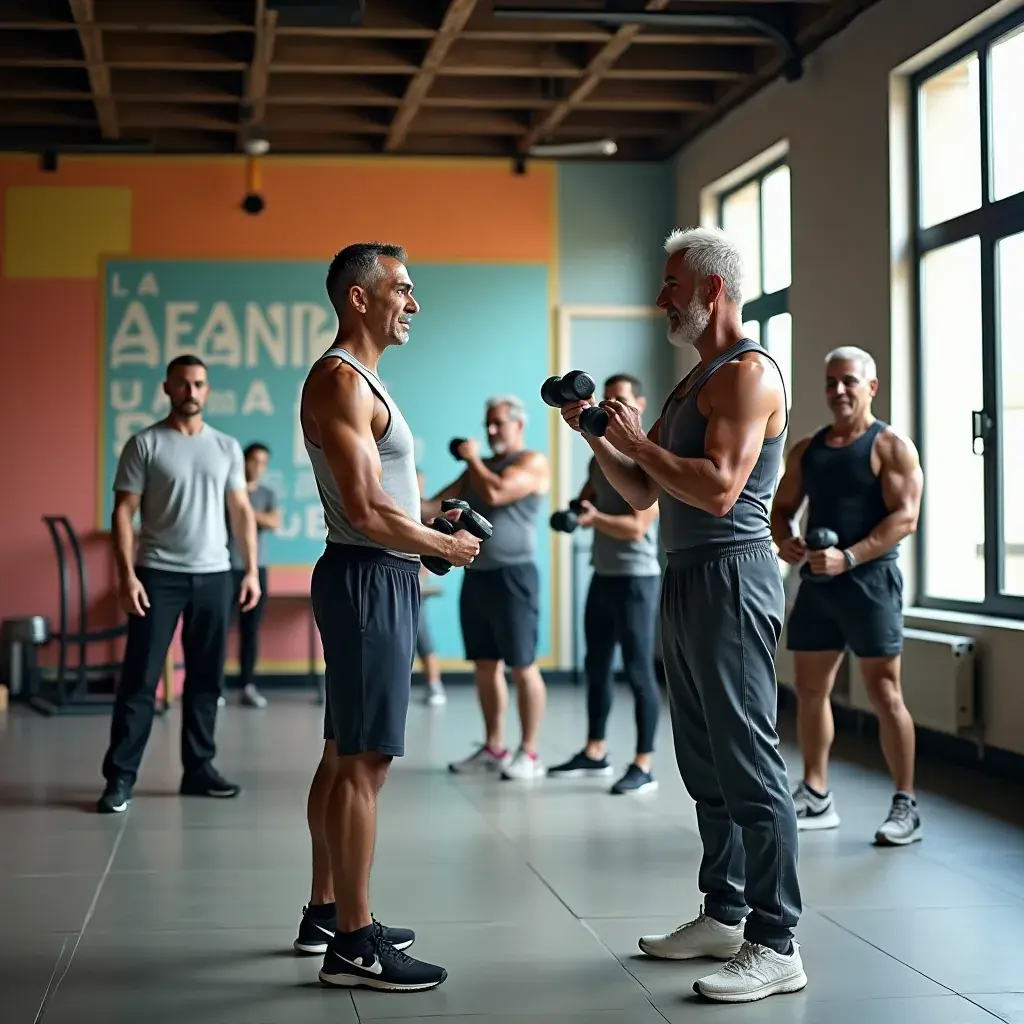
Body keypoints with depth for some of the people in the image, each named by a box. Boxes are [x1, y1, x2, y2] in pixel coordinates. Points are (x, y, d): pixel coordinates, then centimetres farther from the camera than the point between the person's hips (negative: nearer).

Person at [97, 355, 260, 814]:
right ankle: (119, 777, -1)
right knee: (140, 679, -4)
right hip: (158, 575, -4)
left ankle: (198, 769, 18)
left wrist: (251, 570, 4)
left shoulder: (227, 447, 9)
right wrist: (127, 574, -14)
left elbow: (241, 512, 12)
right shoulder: (145, 444, -2)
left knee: (206, 680, 8)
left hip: (213, 575, 4)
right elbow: (123, 513, -5)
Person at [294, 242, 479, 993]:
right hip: (368, 579, -11)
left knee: (346, 755, 15)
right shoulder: (341, 380, -15)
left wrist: (428, 523, 10)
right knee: (364, 761, -9)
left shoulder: (359, 379, 18)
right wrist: (445, 546, -10)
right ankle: (354, 945, -5)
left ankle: (327, 912, 25)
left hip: (380, 578, 11)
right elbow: (367, 511, -22)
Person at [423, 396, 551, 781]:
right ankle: (493, 748, 17)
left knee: (522, 666, -5)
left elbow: (495, 493, -20)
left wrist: (472, 459, -4)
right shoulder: (479, 467, 19)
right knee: (485, 665, 10)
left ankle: (529, 753, -1)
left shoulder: (532, 463, -5)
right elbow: (439, 505, 14)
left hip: (513, 576, -8)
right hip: (475, 575, 8)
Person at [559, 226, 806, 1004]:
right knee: (706, 764, 15)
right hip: (687, 580, 10)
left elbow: (719, 489, -23)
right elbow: (645, 493, 20)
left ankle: (776, 946, -5)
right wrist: (598, 437, 7)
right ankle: (724, 916, 24)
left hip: (731, 579, -10)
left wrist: (640, 442, -15)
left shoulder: (748, 372, -11)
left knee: (749, 765, -9)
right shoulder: (695, 380, 19)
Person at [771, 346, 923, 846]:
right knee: (810, 689, 10)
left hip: (870, 580, -7)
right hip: (816, 581, 7)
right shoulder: (806, 449, 13)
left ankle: (906, 805, 0)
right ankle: (816, 796, 21)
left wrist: (849, 558, -24)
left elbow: (905, 517, -15)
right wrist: (784, 541, -5)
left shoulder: (892, 446, -6)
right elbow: (782, 508, 18)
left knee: (884, 694, -7)